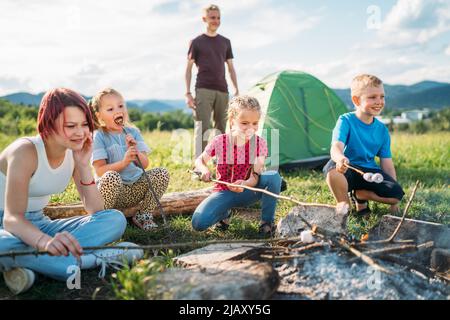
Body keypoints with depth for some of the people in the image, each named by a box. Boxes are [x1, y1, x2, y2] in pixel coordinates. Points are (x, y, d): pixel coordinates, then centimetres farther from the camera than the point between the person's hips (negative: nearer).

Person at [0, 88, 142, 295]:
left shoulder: (74, 154, -4)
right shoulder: (25, 151, -22)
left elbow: (96, 212, -7)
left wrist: (83, 166, -19)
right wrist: (46, 242, -55)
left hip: (38, 224, 6)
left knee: (115, 220, -14)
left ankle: (27, 261, -27)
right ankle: (94, 260, -32)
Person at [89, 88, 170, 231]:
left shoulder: (133, 132, 8)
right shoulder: (98, 137, -6)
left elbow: (145, 164, 2)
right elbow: (100, 171, -15)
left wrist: (135, 151, -17)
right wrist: (124, 162, -28)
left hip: (136, 188, 5)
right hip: (114, 188, -4)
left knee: (162, 173, -16)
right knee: (111, 177, -37)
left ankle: (143, 214, 0)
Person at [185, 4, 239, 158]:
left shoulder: (225, 42, 15)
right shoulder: (196, 42, 4)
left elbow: (231, 68, 17)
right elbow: (188, 68, 3)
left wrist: (236, 89, 9)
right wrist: (188, 93, -5)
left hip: (222, 90, 4)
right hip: (203, 90, -4)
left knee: (221, 128, 5)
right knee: (202, 127, -12)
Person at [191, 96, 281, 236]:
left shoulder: (260, 143, -12)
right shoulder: (220, 142, -14)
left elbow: (255, 177, -17)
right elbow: (200, 160, 1)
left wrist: (244, 184, -41)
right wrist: (204, 170, -23)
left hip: (246, 192, 1)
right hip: (224, 192, -1)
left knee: (274, 176, -29)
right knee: (198, 223, -27)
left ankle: (267, 222, -10)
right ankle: (224, 213, 9)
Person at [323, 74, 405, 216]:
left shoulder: (382, 129, 3)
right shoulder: (346, 121, -10)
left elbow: (387, 163, 7)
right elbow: (336, 147, -27)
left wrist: (393, 200, 6)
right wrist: (340, 158, -54)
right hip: (347, 170, -4)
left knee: (397, 194, -20)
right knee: (333, 168, -39)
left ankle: (360, 195, 5)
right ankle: (344, 203, -11)